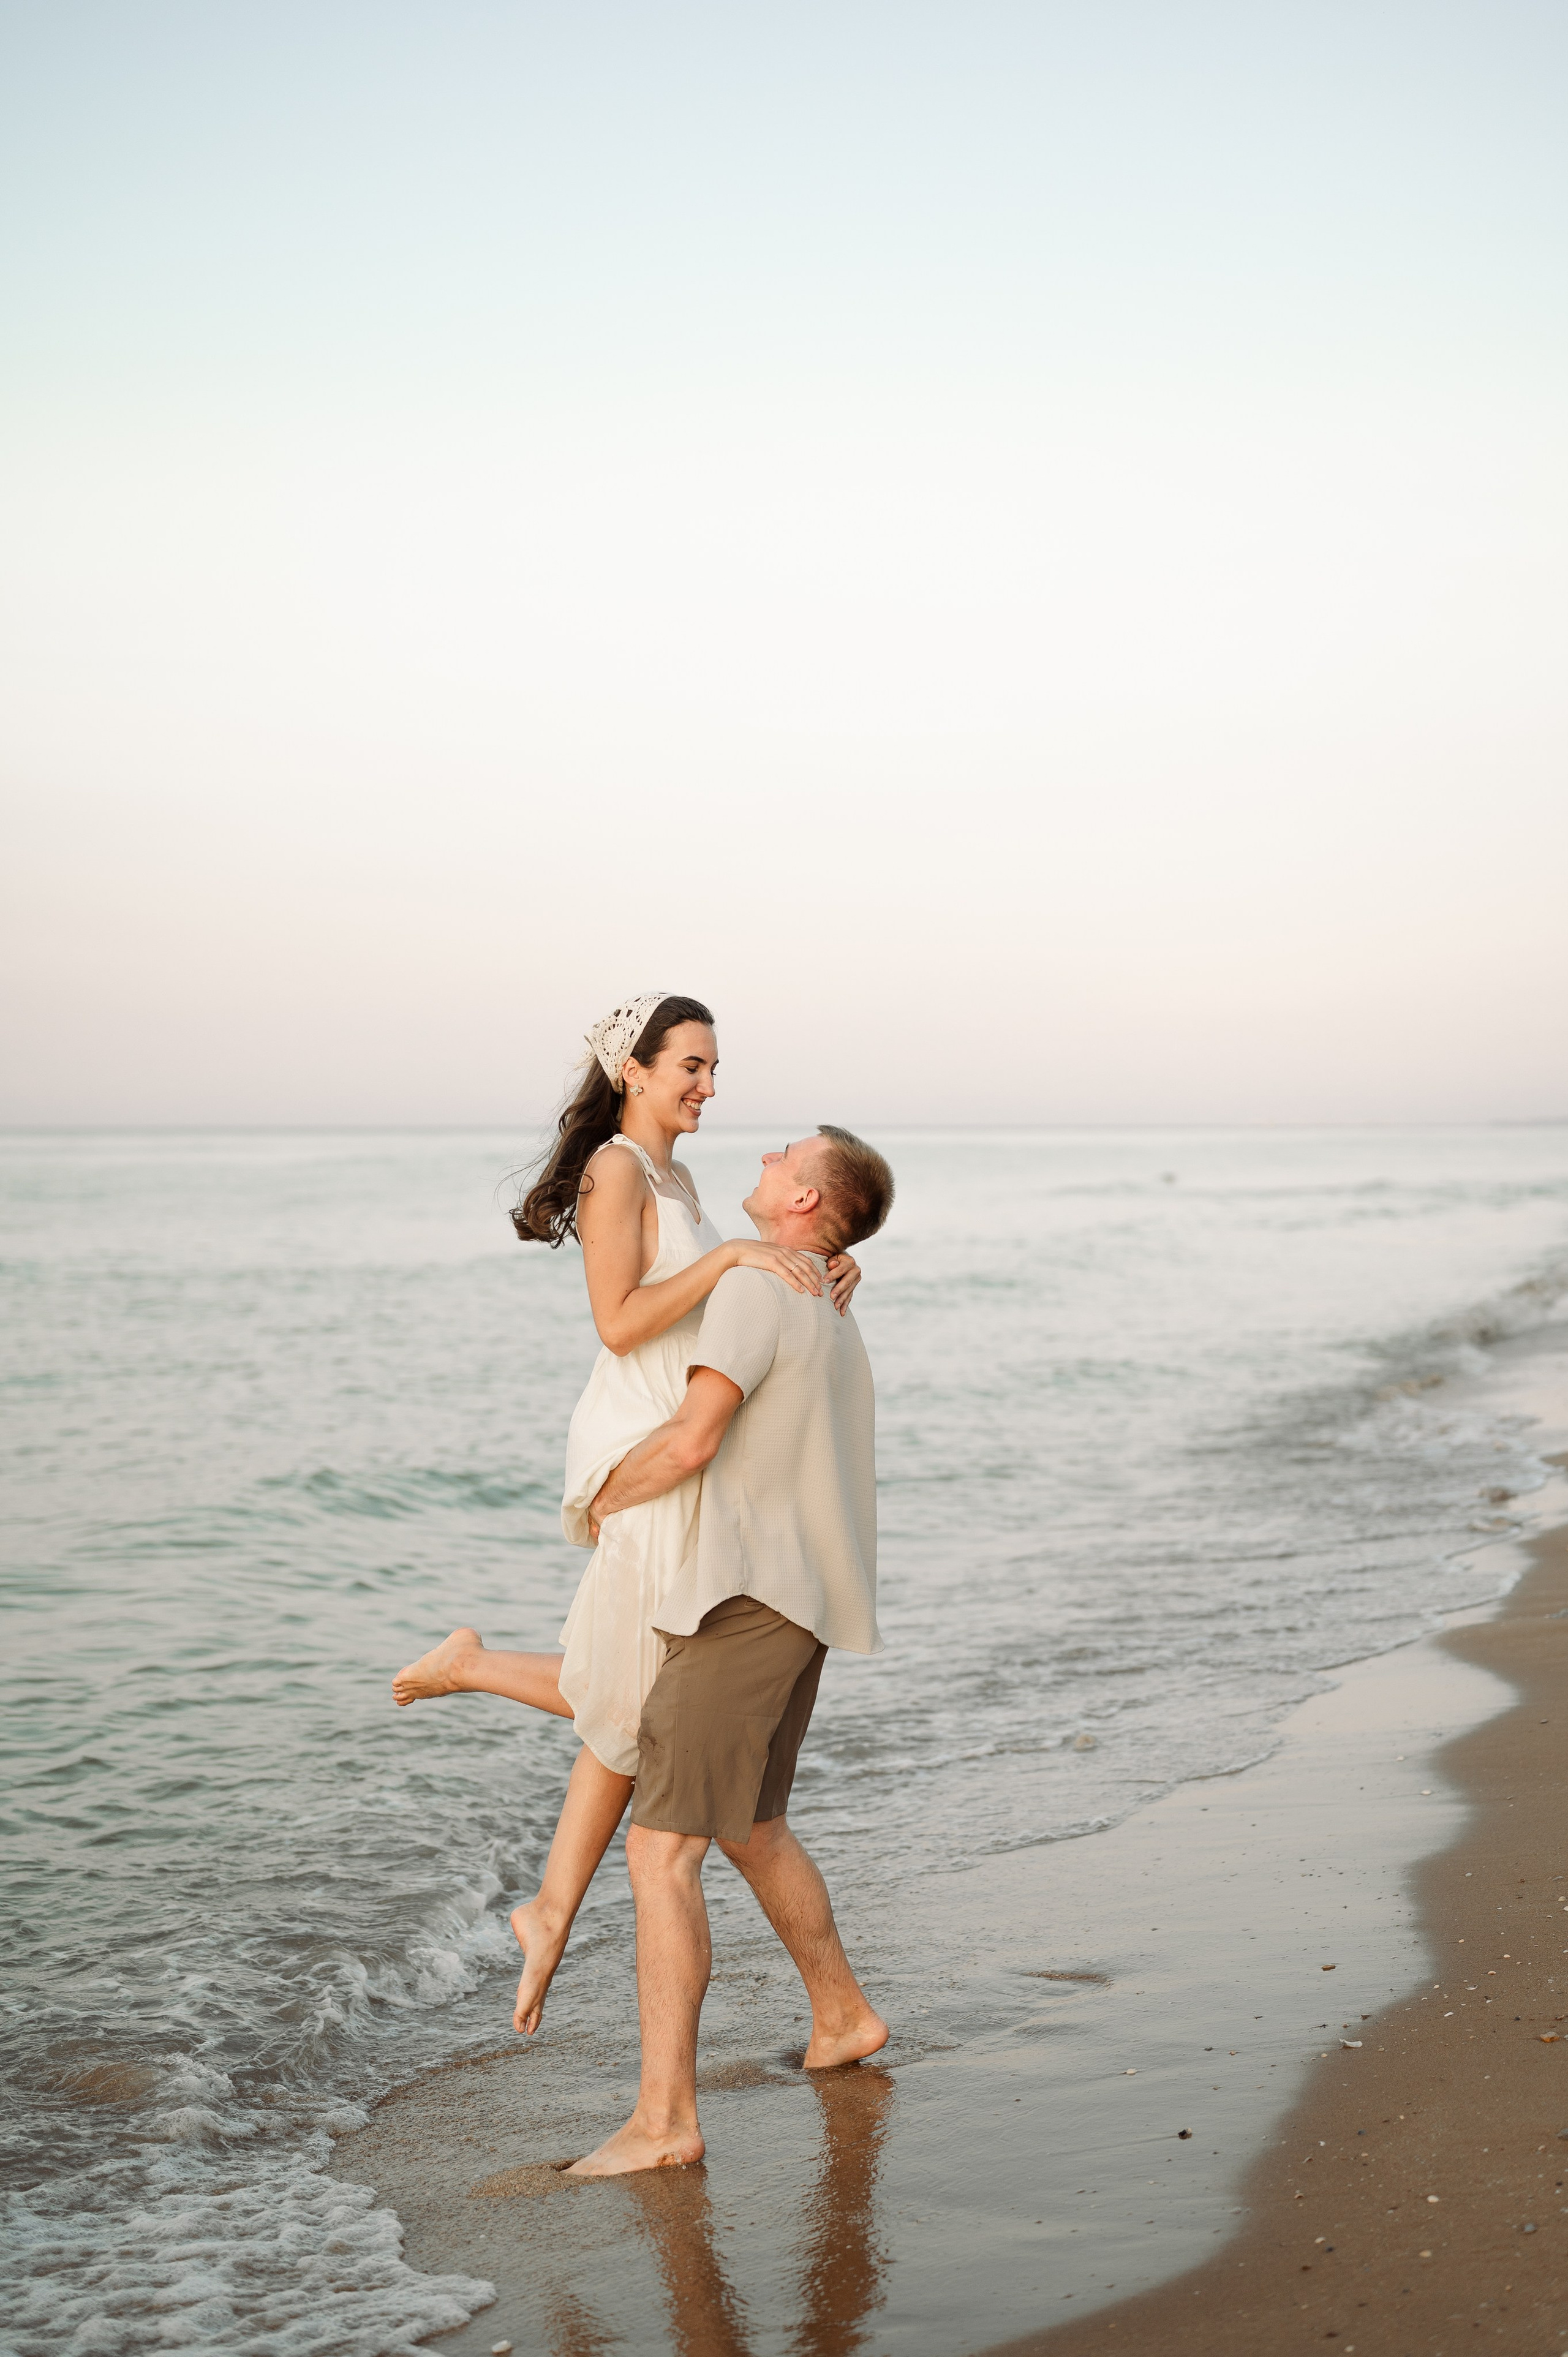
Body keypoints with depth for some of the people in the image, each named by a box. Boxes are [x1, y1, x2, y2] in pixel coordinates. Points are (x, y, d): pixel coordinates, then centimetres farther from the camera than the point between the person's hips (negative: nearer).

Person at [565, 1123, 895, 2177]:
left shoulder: (756, 1288, -11)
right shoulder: (834, 1320, 20)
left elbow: (693, 1436, -21)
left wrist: (603, 1499, -5)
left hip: (743, 1605, -10)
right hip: (802, 1604, 10)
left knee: (663, 1850, -12)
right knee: (752, 1831, 26)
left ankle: (665, 2118, -13)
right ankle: (843, 2013, 40)